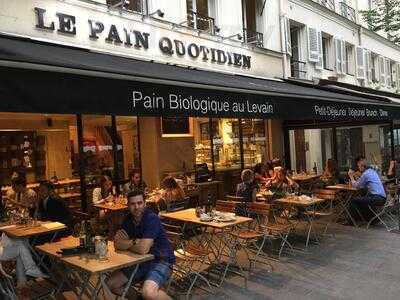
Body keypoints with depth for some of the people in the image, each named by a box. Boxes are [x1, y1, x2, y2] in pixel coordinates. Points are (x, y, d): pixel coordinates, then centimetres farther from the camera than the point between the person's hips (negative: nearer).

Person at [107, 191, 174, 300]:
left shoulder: (152, 218, -21)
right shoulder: (128, 219, 3)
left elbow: (143, 249, -28)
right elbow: (117, 244, -4)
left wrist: (126, 244, -9)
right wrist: (135, 242, -20)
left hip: (161, 261, -8)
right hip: (141, 261, 8)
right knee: (111, 284, 4)